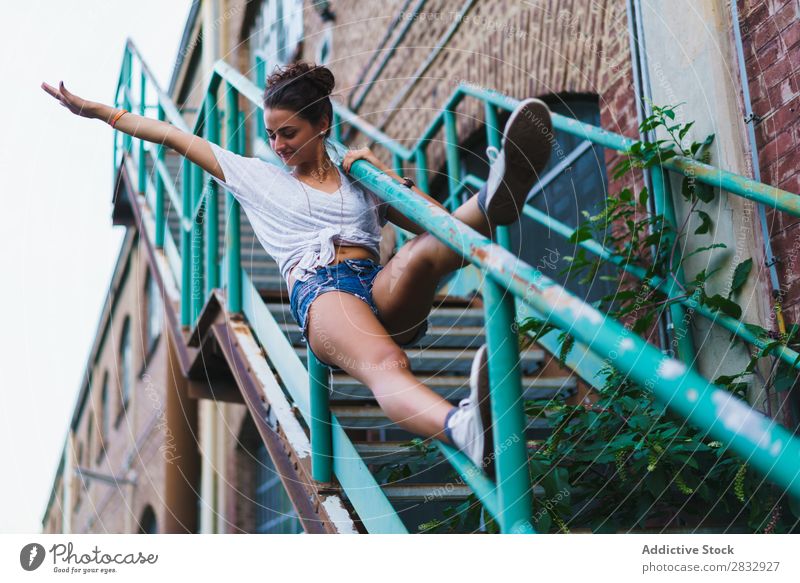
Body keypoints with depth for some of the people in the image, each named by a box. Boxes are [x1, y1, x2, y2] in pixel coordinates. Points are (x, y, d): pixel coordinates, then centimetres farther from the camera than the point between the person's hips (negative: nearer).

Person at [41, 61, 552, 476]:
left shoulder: (362, 182, 29)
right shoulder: (258, 177, 28)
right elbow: (175, 137, 27)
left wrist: (388, 174, 10)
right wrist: (96, 110, 25)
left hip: (384, 290, 4)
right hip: (319, 291, -3)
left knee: (428, 248, -34)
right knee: (384, 364, -40)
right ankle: (465, 429, -71)